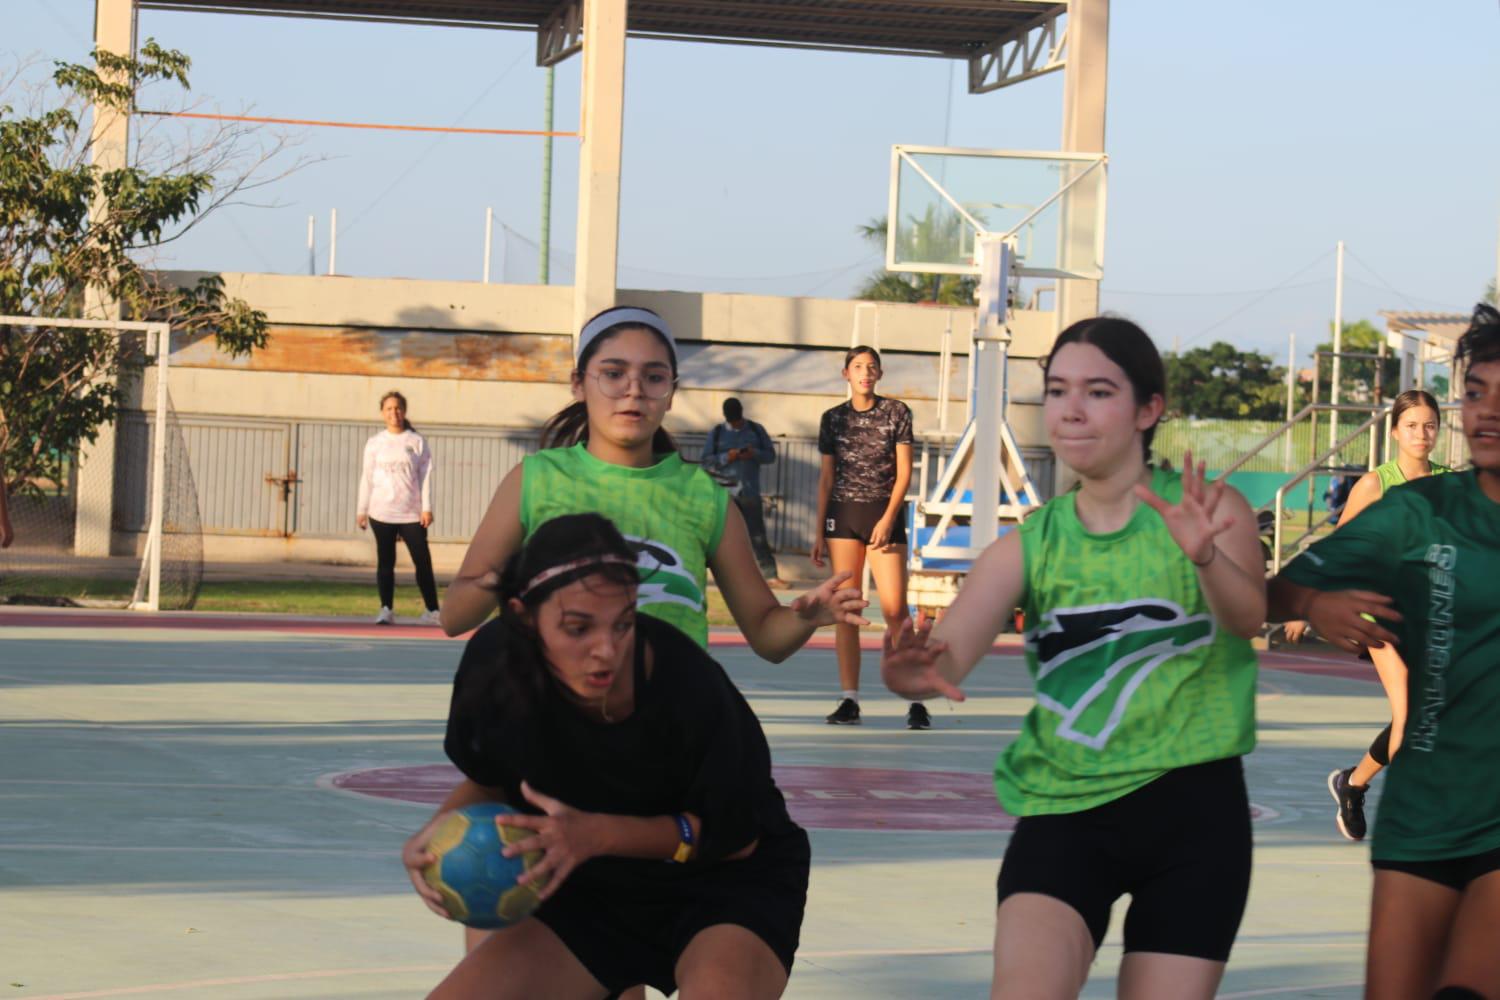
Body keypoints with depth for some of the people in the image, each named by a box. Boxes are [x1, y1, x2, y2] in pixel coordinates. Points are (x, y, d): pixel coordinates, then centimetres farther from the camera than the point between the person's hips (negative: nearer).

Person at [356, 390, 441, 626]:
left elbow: (425, 476, 3)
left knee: (422, 560, -3)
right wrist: (362, 510, 5)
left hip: (412, 513, -1)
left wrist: (427, 508, -4)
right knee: (385, 561, 2)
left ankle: (432, 610, 3)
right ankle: (386, 610, 7)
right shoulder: (374, 443, 8)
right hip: (381, 513, 1)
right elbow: (367, 478, 9)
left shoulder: (417, 442, 5)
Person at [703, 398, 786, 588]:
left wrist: (755, 454, -12)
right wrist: (726, 457, -16)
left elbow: (771, 455, 8)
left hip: (750, 492, 1)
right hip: (724, 492, -1)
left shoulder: (756, 430, 10)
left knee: (757, 535, 2)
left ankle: (770, 576, 3)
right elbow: (706, 461, 1)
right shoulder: (717, 432, 6)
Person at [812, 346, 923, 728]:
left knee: (894, 607, -11)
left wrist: (888, 519, -12)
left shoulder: (897, 412, 2)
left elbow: (904, 471, -1)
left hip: (884, 513, -3)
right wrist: (819, 532, 7)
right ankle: (849, 700, 3)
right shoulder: (833, 419, 9)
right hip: (842, 514, 3)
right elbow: (826, 477, 12)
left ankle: (916, 701, -7)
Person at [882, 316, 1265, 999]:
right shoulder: (1029, 545, 6)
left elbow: (1247, 616, -20)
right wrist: (919, 670, -34)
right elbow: (949, 652, -9)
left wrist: (1204, 556, -43)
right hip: (1064, 810, 1)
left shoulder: (1209, 509, -1)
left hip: (1195, 810, -1)